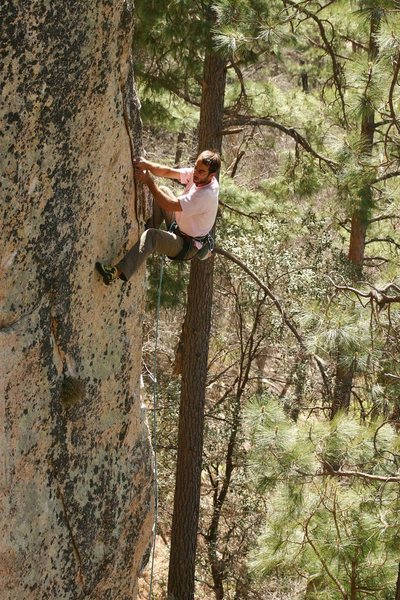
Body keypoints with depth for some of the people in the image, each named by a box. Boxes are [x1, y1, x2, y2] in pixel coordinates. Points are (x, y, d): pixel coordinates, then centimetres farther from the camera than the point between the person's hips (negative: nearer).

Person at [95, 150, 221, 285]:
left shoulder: (207, 194, -35)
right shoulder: (197, 174, -10)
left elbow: (170, 205, -33)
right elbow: (168, 172, -10)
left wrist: (149, 182, -29)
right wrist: (147, 165, -29)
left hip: (187, 245, -9)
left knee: (151, 236, -33)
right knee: (163, 190, 13)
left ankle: (118, 272, -41)